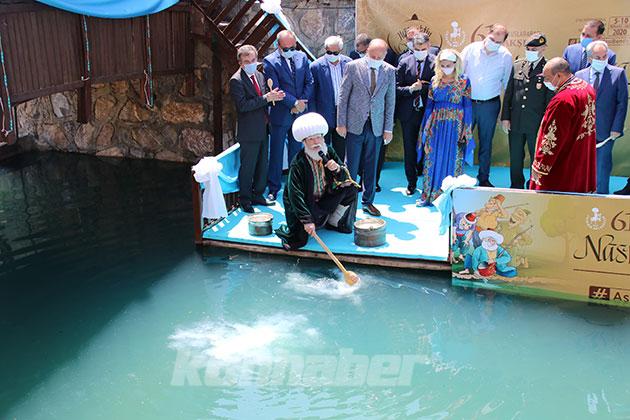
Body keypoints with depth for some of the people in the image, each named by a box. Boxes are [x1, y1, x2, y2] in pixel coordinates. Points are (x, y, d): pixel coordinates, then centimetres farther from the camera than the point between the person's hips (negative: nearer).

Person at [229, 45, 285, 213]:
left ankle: (257, 194, 31)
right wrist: (266, 98, -24)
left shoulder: (260, 75, 10)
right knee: (248, 167, 3)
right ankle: (245, 199, 18)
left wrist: (273, 96, -6)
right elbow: (243, 105, -24)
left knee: (262, 165, 16)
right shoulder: (236, 81, -14)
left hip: (263, 129, 8)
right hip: (249, 131, -7)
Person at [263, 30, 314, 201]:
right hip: (280, 114, -4)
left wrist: (302, 102, -9)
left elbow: (309, 82, 4)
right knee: (277, 152, 4)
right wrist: (295, 103, -16)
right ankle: (274, 187, 15)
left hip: (299, 112, 4)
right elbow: (275, 89, -15)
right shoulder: (270, 61, -9)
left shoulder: (302, 57, 5)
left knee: (296, 150, 13)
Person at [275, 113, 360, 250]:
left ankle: (333, 222, 7)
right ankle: (289, 229, 14)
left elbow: (345, 178, -1)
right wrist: (307, 220, -31)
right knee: (300, 239, -24)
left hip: (325, 200, 6)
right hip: (305, 204, -6)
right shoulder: (298, 163, -23)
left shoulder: (329, 153, -6)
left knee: (351, 188, -6)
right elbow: (295, 196, -26)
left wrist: (338, 169, -25)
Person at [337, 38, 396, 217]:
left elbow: (390, 101, 7)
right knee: (351, 166, 2)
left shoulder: (390, 71, 4)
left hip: (376, 126, 2)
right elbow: (343, 96, -1)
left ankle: (368, 202, 22)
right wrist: (341, 123, -5)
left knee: (371, 167, 10)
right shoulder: (353, 66, -4)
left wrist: (388, 128, 4)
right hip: (355, 124, -2)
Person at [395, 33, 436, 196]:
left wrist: (423, 86, -17)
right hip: (408, 113, 2)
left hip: (428, 113, -2)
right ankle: (411, 183, 25)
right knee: (409, 150, 11)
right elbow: (396, 87, -1)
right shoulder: (405, 62, 1)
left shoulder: (436, 63, -4)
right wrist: (410, 88, -16)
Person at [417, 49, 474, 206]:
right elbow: (429, 105, 10)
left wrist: (466, 129, -6)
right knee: (432, 158, 4)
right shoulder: (435, 81, 7)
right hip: (436, 125, 3)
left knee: (452, 160, 1)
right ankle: (429, 194, 14)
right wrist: (426, 127, 7)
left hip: (455, 126, -3)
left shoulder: (463, 81, -1)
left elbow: (467, 106, -1)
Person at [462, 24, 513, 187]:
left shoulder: (506, 56, -3)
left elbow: (507, 82, 6)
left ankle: (484, 178, 23)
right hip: (467, 102, -1)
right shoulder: (471, 49, -5)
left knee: (486, 143, 11)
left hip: (490, 105, 1)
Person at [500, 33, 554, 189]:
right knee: (515, 158, 13)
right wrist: (505, 117, 3)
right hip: (515, 122, 4)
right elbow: (508, 93, 8)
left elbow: (550, 99, -6)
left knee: (537, 159, 9)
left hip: (537, 124, -3)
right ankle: (516, 187, 29)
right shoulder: (517, 66, 5)